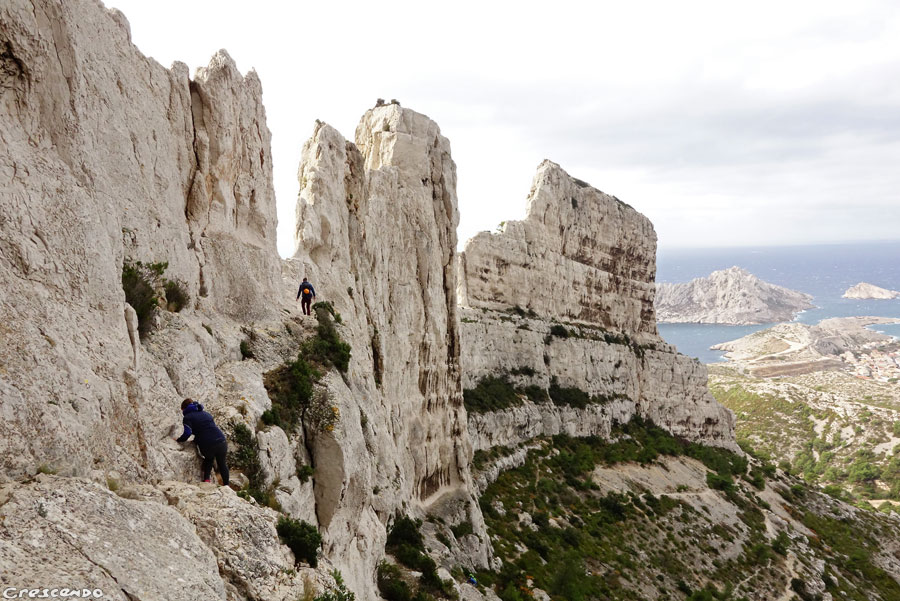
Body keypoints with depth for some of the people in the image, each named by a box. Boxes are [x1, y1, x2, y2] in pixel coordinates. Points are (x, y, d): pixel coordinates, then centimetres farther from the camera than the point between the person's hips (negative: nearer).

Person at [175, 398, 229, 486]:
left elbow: (187, 433, -7)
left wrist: (178, 440, 12)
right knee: (222, 465, 23)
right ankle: (226, 485, 19)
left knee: (208, 460, 32)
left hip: (207, 446, -3)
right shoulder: (205, 413, 24)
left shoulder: (187, 418, 5)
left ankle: (206, 479, 19)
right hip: (221, 441, 4)